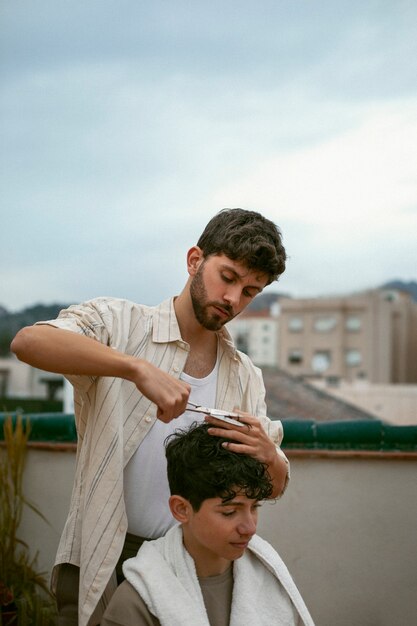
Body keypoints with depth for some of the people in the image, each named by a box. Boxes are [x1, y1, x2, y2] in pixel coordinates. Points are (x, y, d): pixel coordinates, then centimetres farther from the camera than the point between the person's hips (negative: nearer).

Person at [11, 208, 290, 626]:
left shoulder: (246, 378, 8)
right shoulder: (118, 323, -7)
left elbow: (274, 487, 7)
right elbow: (28, 342, -26)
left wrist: (268, 455, -17)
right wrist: (137, 367, -36)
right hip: (102, 559, -4)